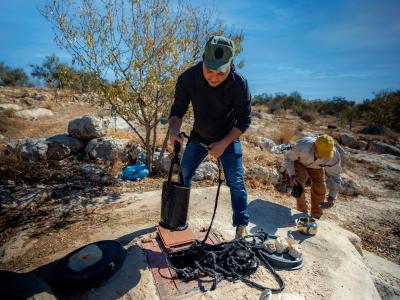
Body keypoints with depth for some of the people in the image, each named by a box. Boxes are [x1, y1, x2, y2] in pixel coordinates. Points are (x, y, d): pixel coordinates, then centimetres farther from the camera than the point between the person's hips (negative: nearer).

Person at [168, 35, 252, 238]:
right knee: (184, 174, 8)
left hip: (228, 138, -2)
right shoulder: (188, 78, -22)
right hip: (199, 136, 3)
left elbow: (244, 120, -17)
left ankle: (241, 226, 10)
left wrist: (224, 144, -26)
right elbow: (178, 109, -12)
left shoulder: (239, 84, -26)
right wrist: (174, 129, -33)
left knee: (235, 181, -7)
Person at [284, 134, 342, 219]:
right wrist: (291, 175, -35)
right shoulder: (302, 146, -44)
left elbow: (335, 176, -21)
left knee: (320, 189, -3)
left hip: (316, 166, 3)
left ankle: (316, 216, 20)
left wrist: (332, 196, -29)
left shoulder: (334, 155, -35)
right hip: (299, 161, -2)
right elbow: (288, 158, -23)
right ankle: (303, 213, 5)